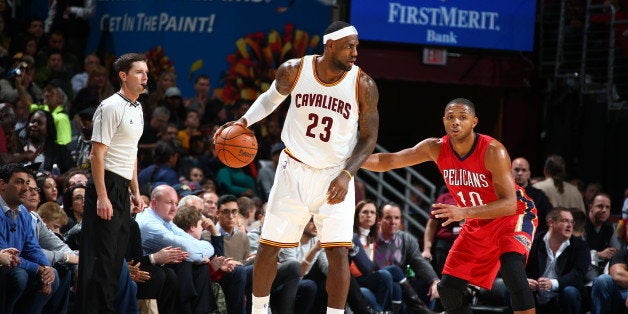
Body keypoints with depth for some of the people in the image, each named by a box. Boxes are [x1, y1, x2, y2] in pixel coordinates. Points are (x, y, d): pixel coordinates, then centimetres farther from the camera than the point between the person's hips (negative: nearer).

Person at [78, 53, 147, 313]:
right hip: (106, 186, -9)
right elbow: (97, 153, -17)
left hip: (123, 189, 9)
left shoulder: (137, 109, 16)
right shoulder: (111, 107, -12)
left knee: (116, 255, 10)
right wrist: (102, 196, -22)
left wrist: (135, 192, 21)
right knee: (101, 255, -11)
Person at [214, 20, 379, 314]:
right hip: (294, 170, 1)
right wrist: (243, 121, -3)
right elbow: (271, 98, 13)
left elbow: (368, 137, -3)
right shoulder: (294, 70, -9)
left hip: (334, 177, -1)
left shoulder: (363, 85, -13)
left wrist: (346, 175, -16)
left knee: (338, 253, -13)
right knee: (268, 247, 5)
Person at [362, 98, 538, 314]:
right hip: (477, 223, 6)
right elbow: (387, 161, -2)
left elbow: (509, 204, -34)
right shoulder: (435, 148, -10)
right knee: (448, 288, 1)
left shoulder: (493, 151, -27)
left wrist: (463, 212, -45)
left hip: (514, 215, -6)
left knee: (511, 265, -34)